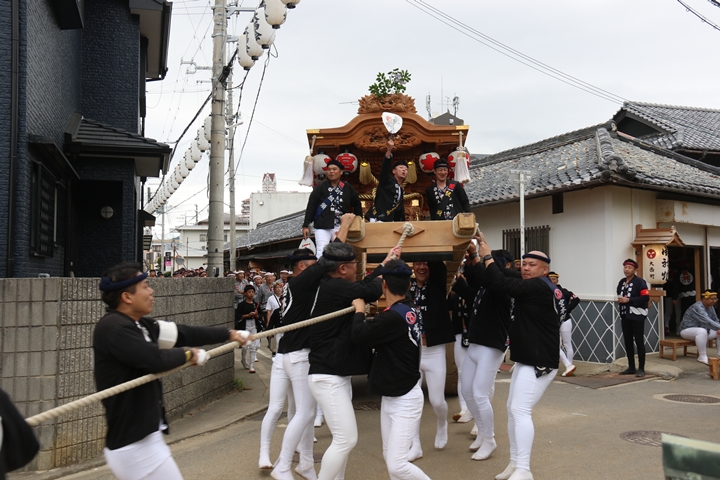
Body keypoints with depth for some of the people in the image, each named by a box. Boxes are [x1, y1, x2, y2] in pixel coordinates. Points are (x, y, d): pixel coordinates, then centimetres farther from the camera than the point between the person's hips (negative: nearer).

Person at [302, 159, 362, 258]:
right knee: (321, 252, -10)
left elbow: (357, 204, 17)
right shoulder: (321, 187, -1)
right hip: (322, 226, -2)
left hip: (341, 227, 3)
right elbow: (311, 206, -3)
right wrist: (306, 225, -7)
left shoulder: (347, 188, 5)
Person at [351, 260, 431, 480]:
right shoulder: (407, 310, 4)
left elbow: (360, 336, -23)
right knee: (389, 458, 15)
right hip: (389, 397, 10)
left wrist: (359, 310, -7)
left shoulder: (394, 316, -25)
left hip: (405, 400, -10)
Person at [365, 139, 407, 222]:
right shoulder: (387, 180, 1)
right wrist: (389, 150, -34)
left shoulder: (401, 190, 21)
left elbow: (400, 212, 23)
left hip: (389, 222, 8)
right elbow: (385, 166, -19)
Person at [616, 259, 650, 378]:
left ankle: (641, 369, 4)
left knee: (639, 342, -2)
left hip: (637, 316, -7)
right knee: (628, 342, 11)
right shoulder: (622, 282, 13)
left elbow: (646, 297, -18)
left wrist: (628, 300, -19)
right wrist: (620, 299, 0)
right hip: (625, 316, 7)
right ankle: (631, 367, 19)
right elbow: (619, 295, 24)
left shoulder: (640, 282, -10)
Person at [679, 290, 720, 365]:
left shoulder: (711, 307, 5)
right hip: (687, 330, -9)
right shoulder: (697, 307, -25)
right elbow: (707, 321, -37)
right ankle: (702, 356, -34)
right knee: (702, 331, -38)